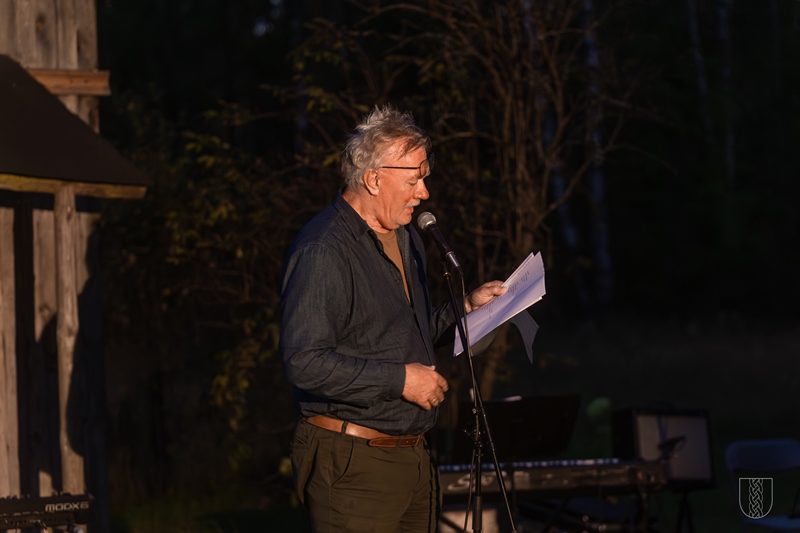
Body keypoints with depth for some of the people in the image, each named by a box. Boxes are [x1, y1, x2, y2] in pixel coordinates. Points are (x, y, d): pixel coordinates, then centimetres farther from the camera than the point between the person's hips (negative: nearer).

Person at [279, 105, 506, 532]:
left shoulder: (406, 239, 17)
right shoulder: (322, 252, -15)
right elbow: (305, 364, -24)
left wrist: (465, 308, 16)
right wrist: (400, 379, -19)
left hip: (414, 460, 9)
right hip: (353, 464, -9)